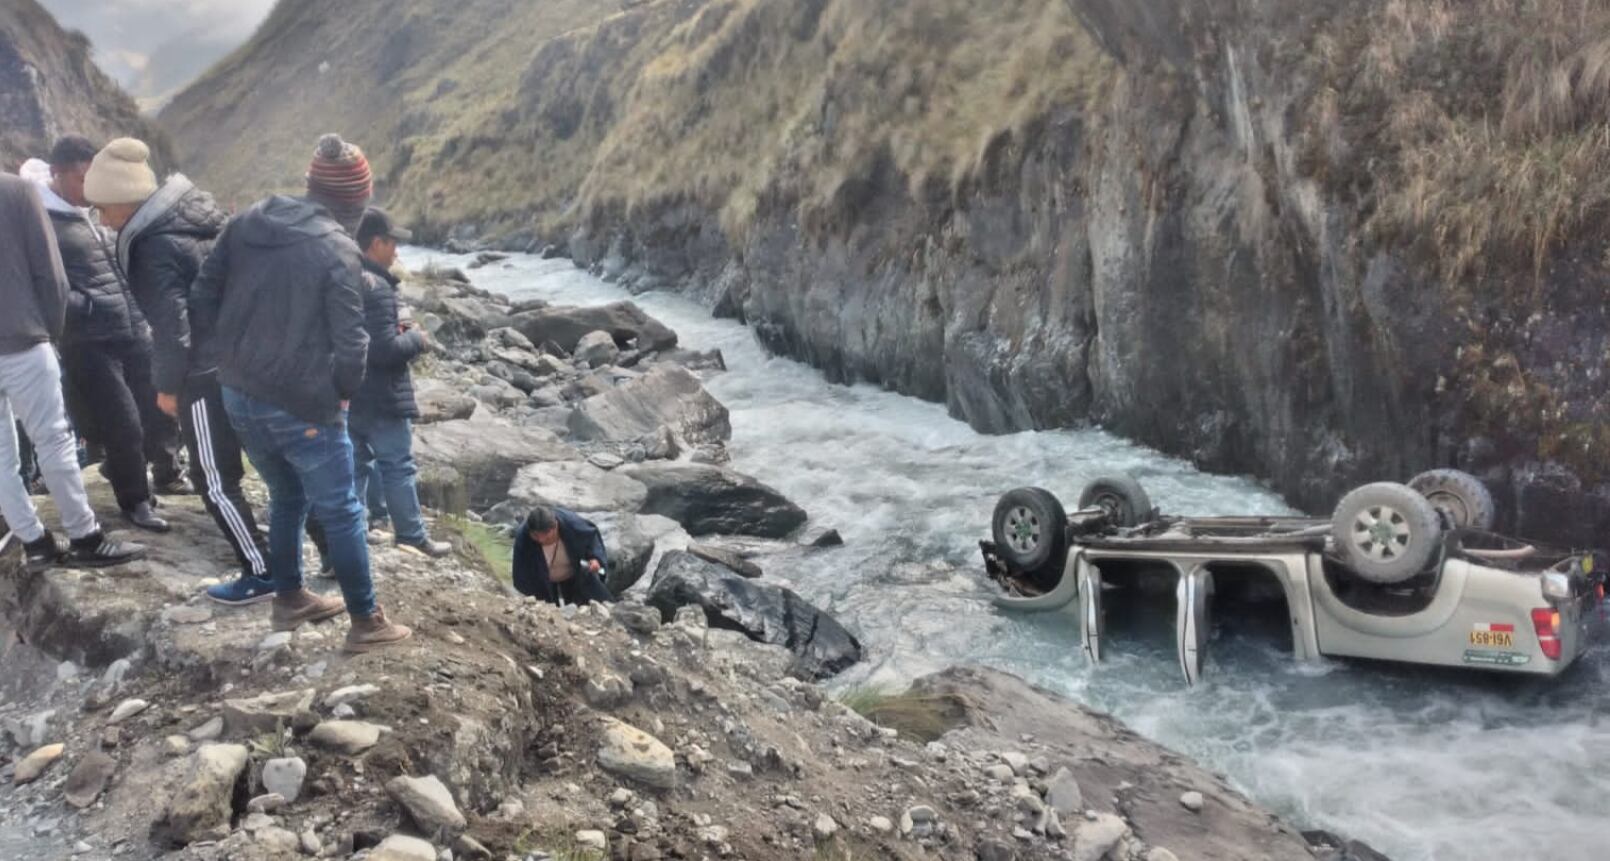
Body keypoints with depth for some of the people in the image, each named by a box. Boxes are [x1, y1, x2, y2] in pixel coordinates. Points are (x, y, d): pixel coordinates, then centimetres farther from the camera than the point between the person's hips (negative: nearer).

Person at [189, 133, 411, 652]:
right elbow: (349, 340, -17)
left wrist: (231, 358, 14)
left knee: (287, 496, 25)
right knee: (341, 512, 6)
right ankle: (367, 623, 14)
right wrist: (345, 390, 2)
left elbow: (203, 299, 6)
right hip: (302, 405, -7)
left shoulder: (245, 224, 4)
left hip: (238, 395, 7)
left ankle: (289, 599, 37)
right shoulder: (337, 250, -16)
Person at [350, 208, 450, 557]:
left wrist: (397, 331, 13)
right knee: (398, 467, 4)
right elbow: (384, 349, -26)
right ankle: (412, 535, 14)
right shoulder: (376, 287, -22)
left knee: (354, 463, 14)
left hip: (347, 393, 9)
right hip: (380, 398, -9)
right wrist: (416, 339, -8)